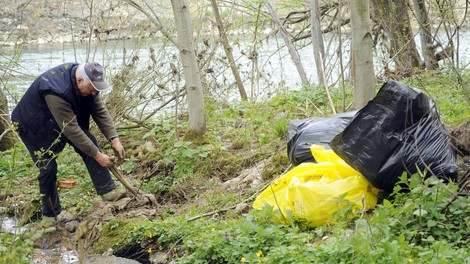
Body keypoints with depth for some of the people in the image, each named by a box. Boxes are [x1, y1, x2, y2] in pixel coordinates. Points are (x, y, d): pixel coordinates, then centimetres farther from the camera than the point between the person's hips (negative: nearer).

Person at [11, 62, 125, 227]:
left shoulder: (86, 82, -18)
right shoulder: (56, 92, -42)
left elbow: (100, 111, -13)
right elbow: (71, 130, -39)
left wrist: (114, 139, -24)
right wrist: (98, 156, -35)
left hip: (66, 119, 7)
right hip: (35, 127, -7)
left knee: (89, 142, -11)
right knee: (48, 168, -8)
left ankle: (107, 191, -7)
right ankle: (49, 214, 11)